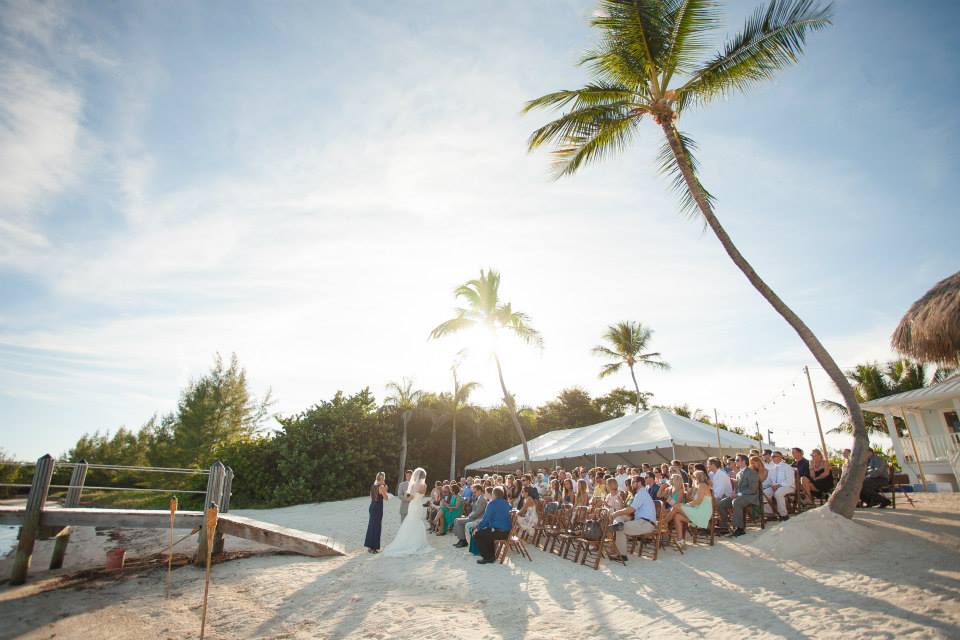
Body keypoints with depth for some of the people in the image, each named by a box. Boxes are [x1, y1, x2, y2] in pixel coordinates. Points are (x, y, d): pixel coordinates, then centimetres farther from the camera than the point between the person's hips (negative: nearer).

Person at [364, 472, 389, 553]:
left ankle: (369, 546, 23)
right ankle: (374, 547, 5)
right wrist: (385, 489, -2)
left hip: (372, 506, 8)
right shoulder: (381, 487, -14)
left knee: (371, 526, 15)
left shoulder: (373, 486, 9)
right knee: (376, 527, 0)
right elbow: (386, 498, -11)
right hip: (378, 508, -8)